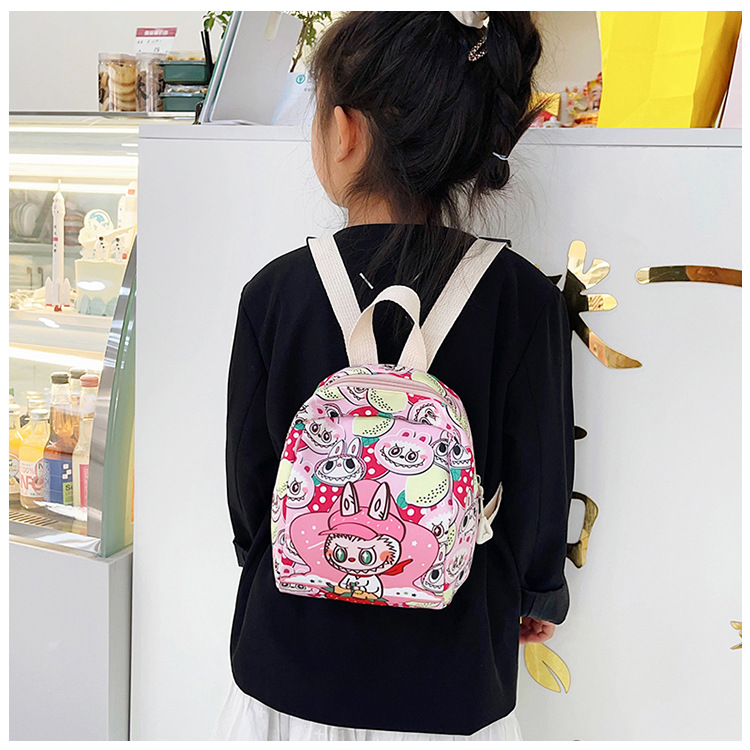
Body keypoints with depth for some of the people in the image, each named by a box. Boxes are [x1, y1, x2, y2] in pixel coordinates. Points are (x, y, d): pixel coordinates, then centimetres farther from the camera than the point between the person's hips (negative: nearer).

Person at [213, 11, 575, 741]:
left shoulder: (274, 291, -15)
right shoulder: (523, 297, -16)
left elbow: (248, 497, -6)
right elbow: (537, 499, -9)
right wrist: (541, 597, 12)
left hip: (288, 670, 1)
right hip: (449, 685, 0)